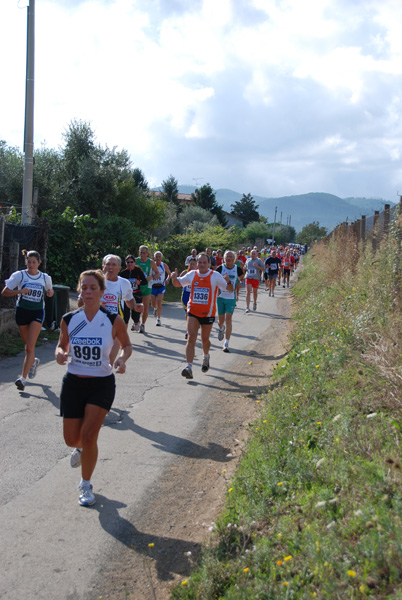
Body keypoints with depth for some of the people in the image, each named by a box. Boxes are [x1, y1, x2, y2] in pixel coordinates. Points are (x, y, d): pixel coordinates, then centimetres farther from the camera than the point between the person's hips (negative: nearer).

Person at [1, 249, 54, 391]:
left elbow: (49, 292, 19)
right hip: (22, 311, 1)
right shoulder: (19, 275, -3)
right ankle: (33, 362, 46)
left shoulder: (45, 277, 2)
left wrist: (50, 292, -5)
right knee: (27, 345, 14)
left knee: (30, 347, -13)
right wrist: (19, 291, -22)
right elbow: (4, 292, -6)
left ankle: (23, 378, -13)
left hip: (37, 313, -1)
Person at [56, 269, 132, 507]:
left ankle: (86, 485, 16)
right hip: (73, 383, 3)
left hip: (102, 384, -2)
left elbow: (127, 345, 5)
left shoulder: (114, 320, -10)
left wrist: (122, 359, -16)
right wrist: (60, 354, -14)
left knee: (89, 436, -9)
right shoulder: (68, 320, -4)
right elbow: (62, 345, 10)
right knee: (71, 439, 8)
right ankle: (82, 448, 48)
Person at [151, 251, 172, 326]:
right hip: (153, 286, 1)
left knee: (159, 302, -16)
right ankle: (155, 309, 46)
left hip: (161, 287, -1)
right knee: (153, 304, 8)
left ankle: (158, 319, -9)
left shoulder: (164, 265, 1)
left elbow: (169, 273, 13)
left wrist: (168, 280, -5)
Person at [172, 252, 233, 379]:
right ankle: (189, 367, -17)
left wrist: (228, 282, -29)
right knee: (191, 338, -12)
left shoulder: (215, 276, -6)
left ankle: (206, 357, 46)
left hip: (208, 313, -1)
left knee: (204, 339, 14)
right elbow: (178, 284, 15)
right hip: (193, 312, 1)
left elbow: (230, 289, -7)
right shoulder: (192, 274, 2)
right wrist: (174, 278, -8)